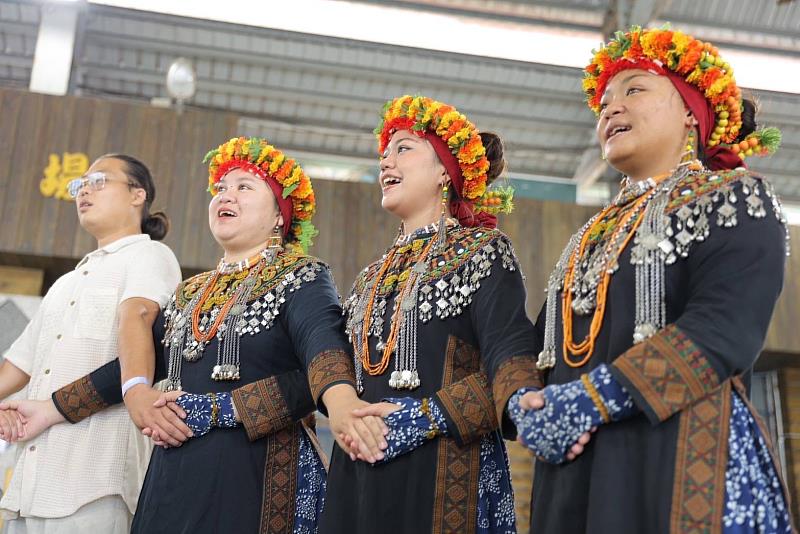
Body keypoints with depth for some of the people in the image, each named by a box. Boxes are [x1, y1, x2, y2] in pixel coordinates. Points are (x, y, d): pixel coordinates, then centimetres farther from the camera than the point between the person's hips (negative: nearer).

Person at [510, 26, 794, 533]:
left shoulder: (735, 198, 2)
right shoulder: (593, 236, 21)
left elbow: (724, 329, -14)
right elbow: (545, 348, 16)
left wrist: (590, 401, -21)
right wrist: (525, 403, -7)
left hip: (686, 454, -6)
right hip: (577, 468, 6)